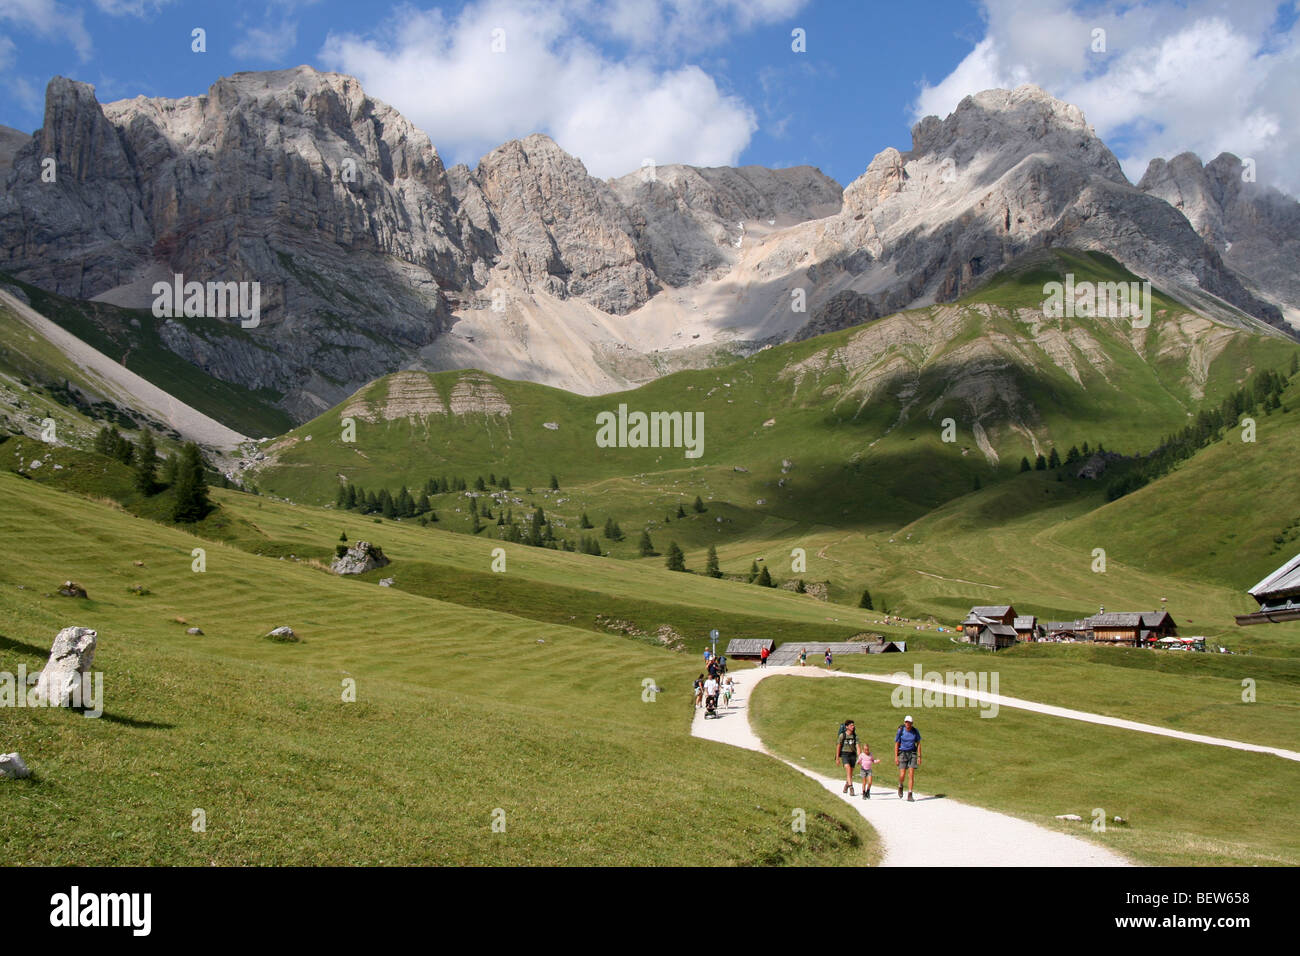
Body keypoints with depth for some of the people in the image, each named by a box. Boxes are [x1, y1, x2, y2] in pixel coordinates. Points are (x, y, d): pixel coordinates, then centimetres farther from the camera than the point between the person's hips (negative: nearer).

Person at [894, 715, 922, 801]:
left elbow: (918, 744, 4)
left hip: (912, 753, 1)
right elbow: (896, 744, -3)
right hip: (902, 753, -1)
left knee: (911, 774, -8)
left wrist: (919, 757, 0)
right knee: (902, 775, -7)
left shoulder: (915, 731, -4)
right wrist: (896, 757, -8)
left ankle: (909, 795, -4)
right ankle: (900, 786, 28)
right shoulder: (900, 731, -9)